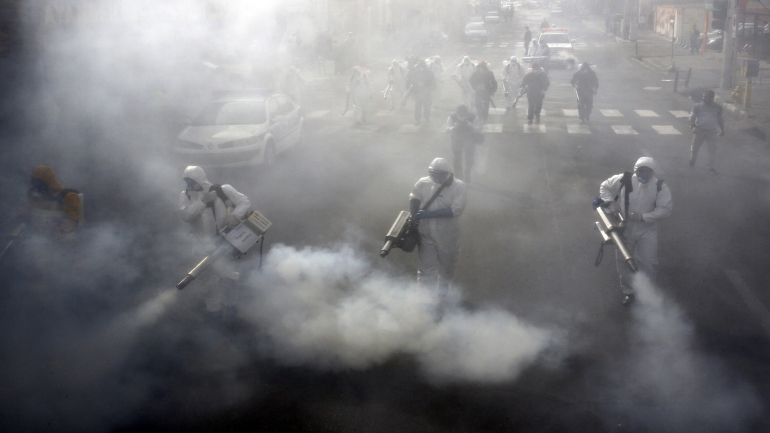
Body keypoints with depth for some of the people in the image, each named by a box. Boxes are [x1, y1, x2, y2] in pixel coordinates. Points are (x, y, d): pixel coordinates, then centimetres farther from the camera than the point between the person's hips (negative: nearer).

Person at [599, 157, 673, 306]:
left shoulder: (660, 187, -12)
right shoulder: (624, 180, -12)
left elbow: (666, 209, -15)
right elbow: (604, 187, 3)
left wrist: (643, 217, -22)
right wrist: (611, 202, -13)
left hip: (647, 230, -1)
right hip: (624, 228, 1)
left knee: (649, 262, -4)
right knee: (623, 261, 10)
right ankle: (629, 291, 29)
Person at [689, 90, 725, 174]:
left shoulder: (717, 108, 5)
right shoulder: (697, 106, -2)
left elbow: (720, 119, 16)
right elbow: (692, 117, -4)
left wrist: (722, 129, 8)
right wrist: (693, 126, -21)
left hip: (712, 131, 1)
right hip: (699, 130, -1)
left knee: (712, 149, -2)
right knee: (695, 147, 11)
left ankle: (711, 166, 8)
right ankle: (692, 160, 39)